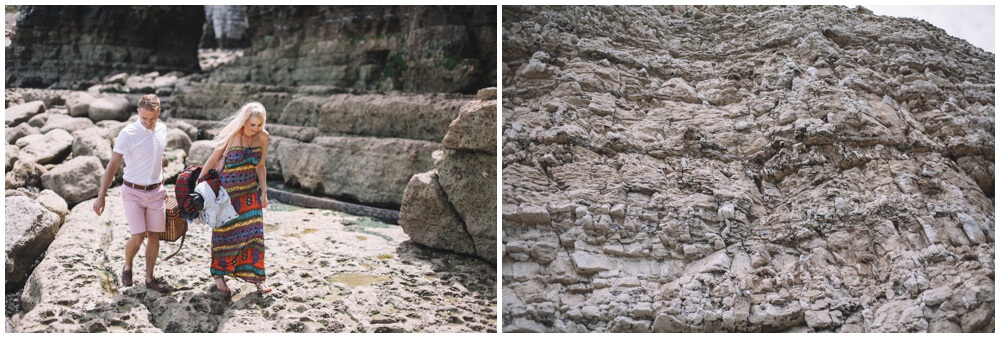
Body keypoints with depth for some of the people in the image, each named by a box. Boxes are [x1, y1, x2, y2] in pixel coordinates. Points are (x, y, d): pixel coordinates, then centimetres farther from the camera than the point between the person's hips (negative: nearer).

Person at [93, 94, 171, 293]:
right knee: (138, 237, -10)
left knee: (154, 236, 6)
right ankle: (127, 266, 21)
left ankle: (150, 279, 18)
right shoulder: (128, 134, -16)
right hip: (133, 192, -5)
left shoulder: (162, 130, 1)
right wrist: (101, 196, -17)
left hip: (155, 192, 5)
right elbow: (113, 165, -14)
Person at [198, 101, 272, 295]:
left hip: (250, 192, 3)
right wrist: (198, 183, -5)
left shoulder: (263, 137, -3)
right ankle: (219, 276, 22)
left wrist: (264, 192, 7)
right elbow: (213, 159, -7)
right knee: (224, 233, 7)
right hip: (226, 190, -3)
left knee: (253, 231, -2)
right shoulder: (232, 135, -15)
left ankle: (256, 277, 4)